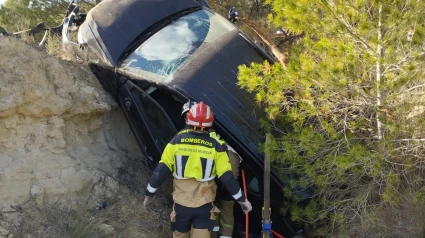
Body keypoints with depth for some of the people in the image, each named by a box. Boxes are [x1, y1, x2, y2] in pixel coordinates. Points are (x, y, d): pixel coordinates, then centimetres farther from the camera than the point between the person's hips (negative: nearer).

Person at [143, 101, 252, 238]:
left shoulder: (177, 141, -6)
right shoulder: (215, 146, -6)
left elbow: (161, 171, -5)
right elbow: (227, 177, -5)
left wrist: (149, 193, 8)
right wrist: (242, 199, 7)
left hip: (181, 203, 1)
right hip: (204, 204, -1)